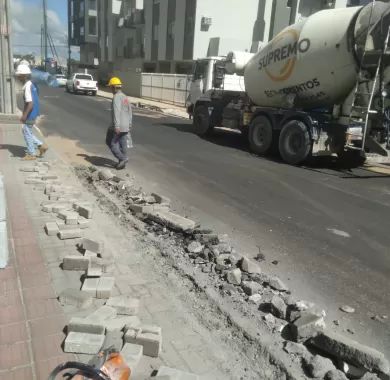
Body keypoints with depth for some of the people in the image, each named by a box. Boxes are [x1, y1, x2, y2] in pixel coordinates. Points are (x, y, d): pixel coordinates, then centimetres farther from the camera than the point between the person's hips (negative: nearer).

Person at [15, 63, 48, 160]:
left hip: (31, 114, -9)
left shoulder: (27, 87, -20)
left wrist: (24, 115, -22)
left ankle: (31, 154, 12)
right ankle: (41, 146, 19)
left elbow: (30, 103, -25)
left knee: (27, 133, 3)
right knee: (27, 132, 18)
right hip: (33, 113, 9)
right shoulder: (31, 84, 10)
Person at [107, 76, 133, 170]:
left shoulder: (116, 97, -14)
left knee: (110, 141, 4)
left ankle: (122, 158, -4)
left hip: (117, 126, -8)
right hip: (125, 126, 8)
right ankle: (122, 163, 15)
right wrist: (129, 125, 24)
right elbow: (130, 112, 18)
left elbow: (116, 112, -24)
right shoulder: (125, 97, 14)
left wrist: (116, 126, -28)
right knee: (122, 144, 11)